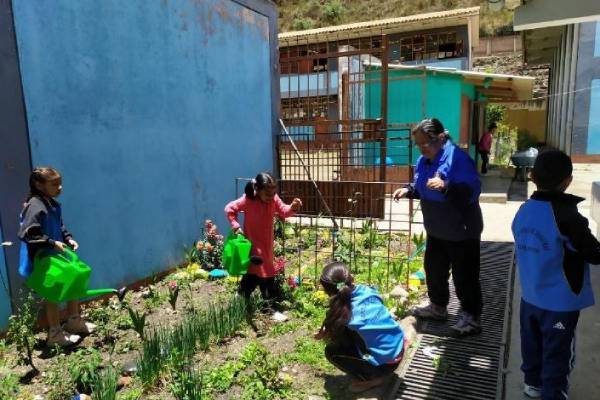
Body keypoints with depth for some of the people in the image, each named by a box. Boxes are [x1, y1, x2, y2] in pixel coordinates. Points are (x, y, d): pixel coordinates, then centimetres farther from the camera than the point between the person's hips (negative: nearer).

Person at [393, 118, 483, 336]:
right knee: (434, 270, 20)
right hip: (436, 230, 9)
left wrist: (445, 187, -41)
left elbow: (472, 190, -28)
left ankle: (471, 318, 18)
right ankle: (438, 307, 39)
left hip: (462, 231, -9)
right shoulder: (423, 160, 5)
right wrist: (408, 190, -2)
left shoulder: (457, 157, -22)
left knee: (464, 276, 3)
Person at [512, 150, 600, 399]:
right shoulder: (567, 216, -24)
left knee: (533, 343, 24)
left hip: (530, 296, 7)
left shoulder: (524, 210, -5)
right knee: (558, 355, 11)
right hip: (560, 302, -6)